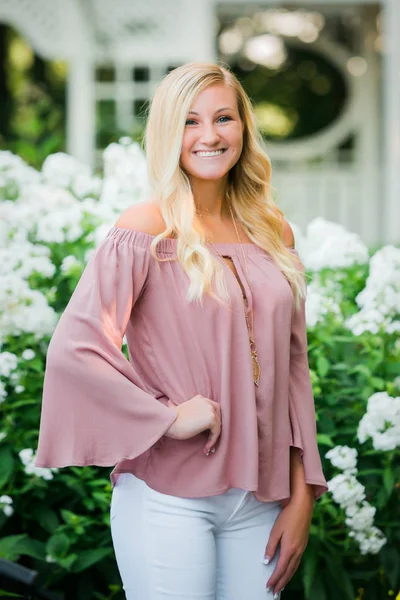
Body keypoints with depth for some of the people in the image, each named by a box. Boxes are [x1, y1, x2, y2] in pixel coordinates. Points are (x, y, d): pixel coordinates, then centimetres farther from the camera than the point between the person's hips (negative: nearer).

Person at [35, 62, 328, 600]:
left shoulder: (273, 235, 9)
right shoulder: (144, 232, -7)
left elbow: (292, 368, 10)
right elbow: (72, 349, -15)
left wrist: (301, 498, 6)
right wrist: (169, 416, -15)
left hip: (260, 501, 5)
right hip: (168, 498, -5)